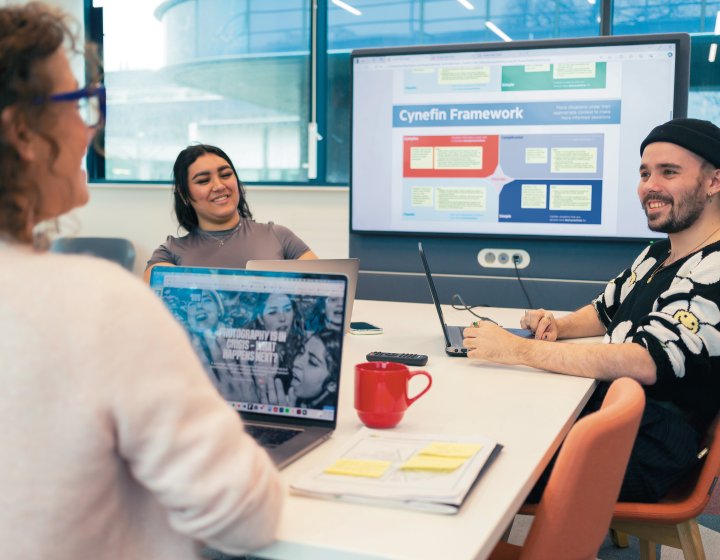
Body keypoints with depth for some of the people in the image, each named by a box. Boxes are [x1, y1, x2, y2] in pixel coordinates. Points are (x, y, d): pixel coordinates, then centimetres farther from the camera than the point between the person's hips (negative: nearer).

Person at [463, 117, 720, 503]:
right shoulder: (655, 256, 14)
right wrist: (557, 326, 4)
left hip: (644, 453, -9)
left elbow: (645, 362, -29)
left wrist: (515, 349, -27)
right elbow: (604, 312, 29)